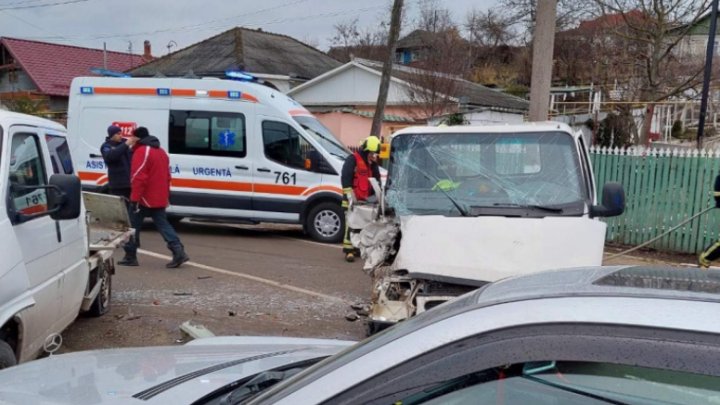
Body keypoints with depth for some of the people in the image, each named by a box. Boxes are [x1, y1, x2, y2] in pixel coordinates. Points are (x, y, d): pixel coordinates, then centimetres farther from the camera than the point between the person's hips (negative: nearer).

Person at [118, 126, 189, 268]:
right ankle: (178, 251, -4)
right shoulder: (161, 151, 17)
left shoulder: (141, 152, -12)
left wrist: (134, 199, -21)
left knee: (134, 226, 5)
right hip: (159, 198, 8)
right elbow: (166, 176, 21)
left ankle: (131, 257, 13)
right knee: (162, 224, 10)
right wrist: (166, 196, 24)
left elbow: (139, 178, -21)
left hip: (145, 198, -8)